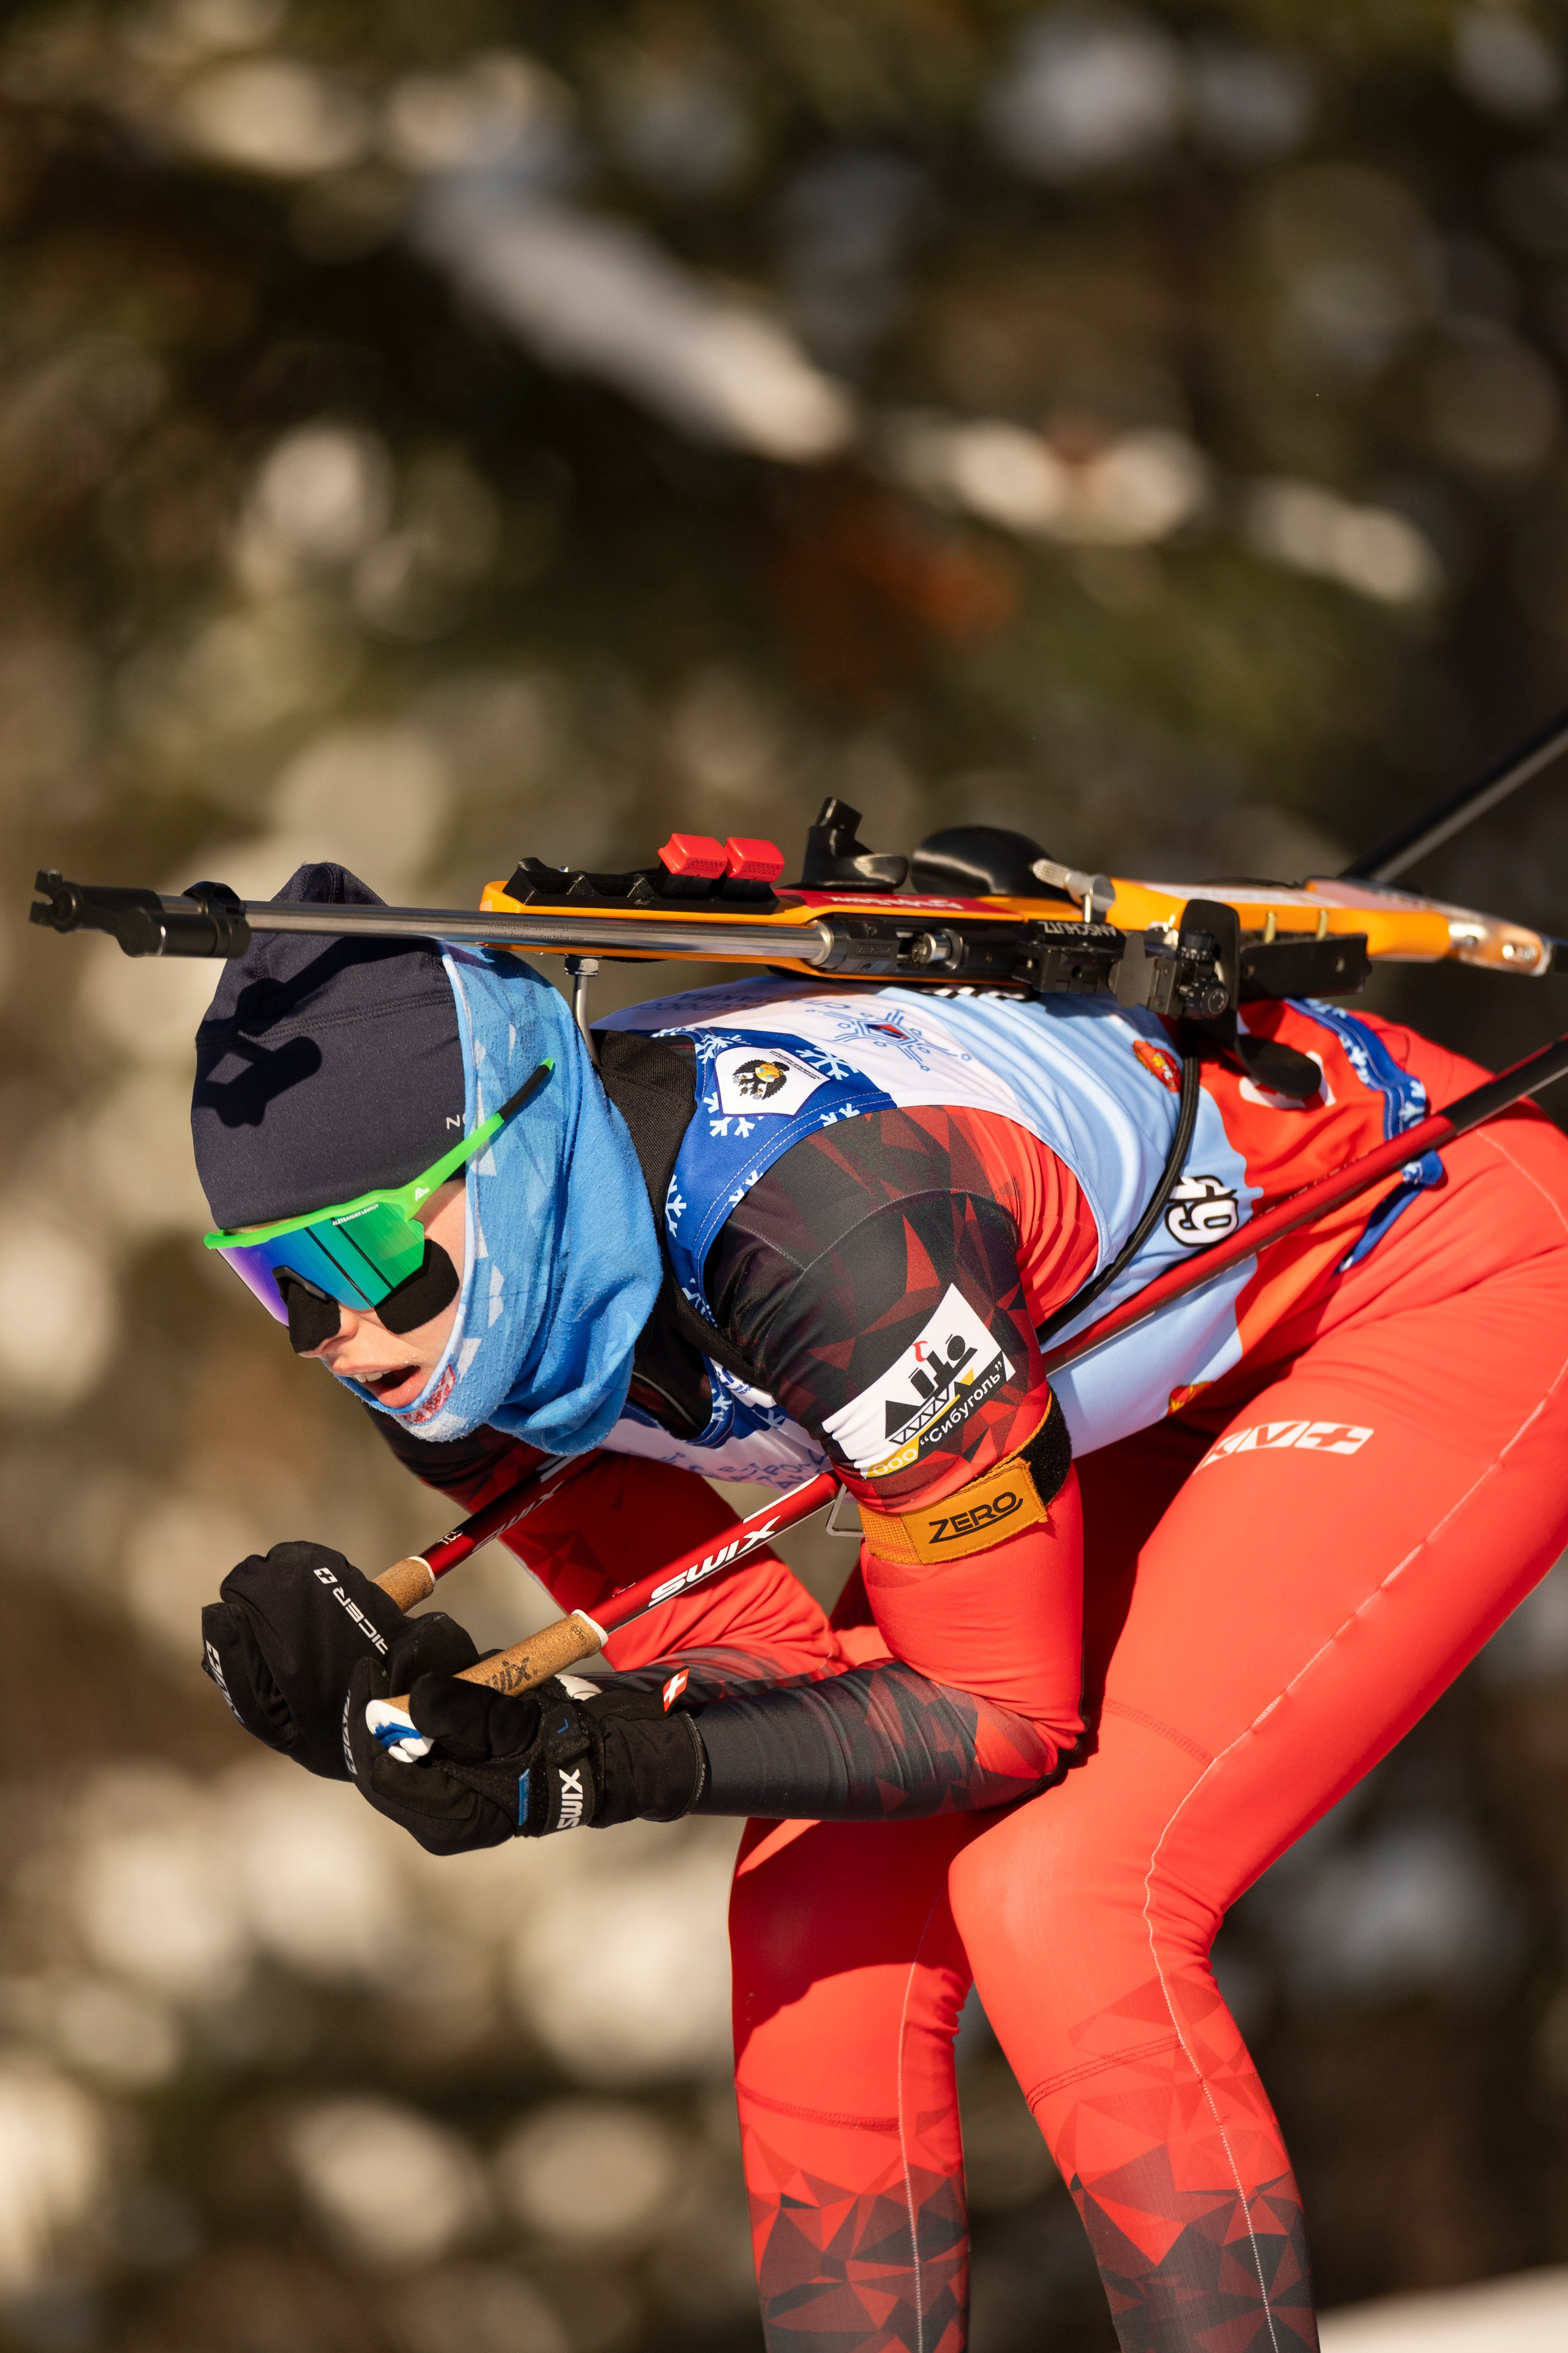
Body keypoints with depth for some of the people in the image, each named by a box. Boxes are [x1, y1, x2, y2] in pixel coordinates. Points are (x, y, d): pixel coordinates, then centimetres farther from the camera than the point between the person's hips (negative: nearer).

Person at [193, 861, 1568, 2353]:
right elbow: (757, 1667, -8)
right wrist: (429, 1713, -24)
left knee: (1060, 1897, -21)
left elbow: (1009, 1710, -26)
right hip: (1179, 1365, 8)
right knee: (823, 1907, -4)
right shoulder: (450, 1337, -14)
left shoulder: (815, 1221, -37)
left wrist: (604, 1763, -36)